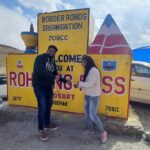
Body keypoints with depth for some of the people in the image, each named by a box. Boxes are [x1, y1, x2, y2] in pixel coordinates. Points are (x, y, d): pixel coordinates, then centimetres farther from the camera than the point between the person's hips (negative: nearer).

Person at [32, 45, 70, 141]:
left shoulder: (52, 62, 12)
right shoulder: (40, 58, -11)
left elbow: (55, 75, 18)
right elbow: (41, 71, -27)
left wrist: (65, 81, 14)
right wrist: (54, 77, -26)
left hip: (48, 87, 8)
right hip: (39, 86, -8)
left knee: (49, 105, 16)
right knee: (42, 107, -8)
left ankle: (47, 124, 36)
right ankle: (41, 130, 10)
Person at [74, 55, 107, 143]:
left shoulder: (94, 70, -19)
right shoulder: (88, 70, 10)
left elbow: (90, 84, -24)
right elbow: (87, 83, 9)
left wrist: (79, 84, -13)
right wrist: (79, 85, -5)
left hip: (94, 96, -9)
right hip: (87, 95, 9)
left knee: (93, 115, -5)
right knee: (87, 113, 15)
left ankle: (103, 132, 15)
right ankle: (90, 130, 34)